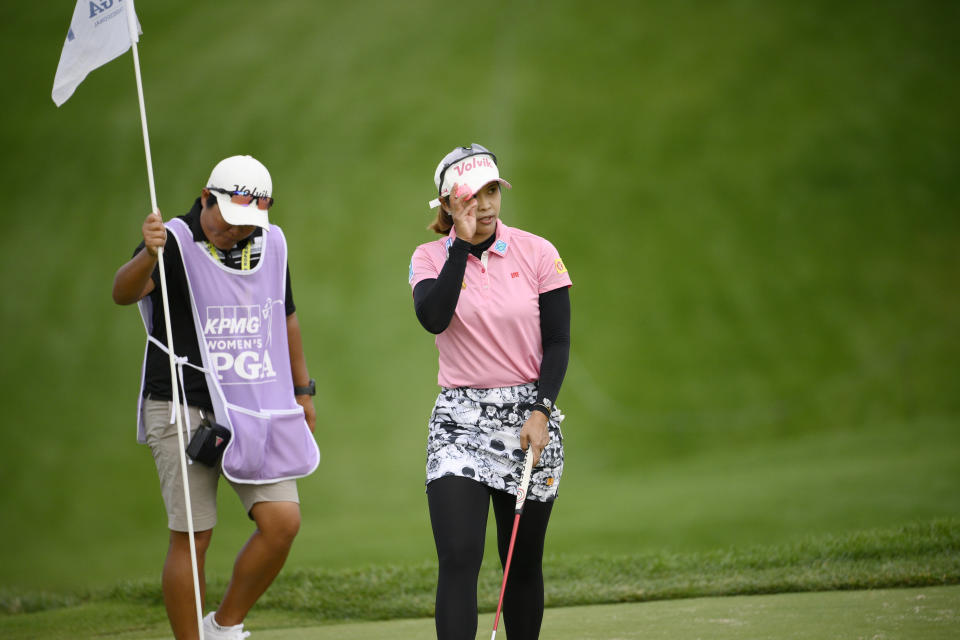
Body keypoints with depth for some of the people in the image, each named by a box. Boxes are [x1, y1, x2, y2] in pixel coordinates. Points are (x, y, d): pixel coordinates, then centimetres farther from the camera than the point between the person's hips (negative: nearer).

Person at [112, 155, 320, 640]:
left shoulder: (271, 244, 9)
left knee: (282, 523, -7)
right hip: (182, 410, -5)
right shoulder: (176, 241, -9)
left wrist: (302, 391, 27)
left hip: (254, 412, 5)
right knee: (192, 539, -6)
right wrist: (148, 255, -48)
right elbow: (123, 293, -28)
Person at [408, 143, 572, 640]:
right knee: (459, 557, -14)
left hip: (529, 416, 1)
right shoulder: (430, 258, 0)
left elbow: (557, 340, 0)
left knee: (523, 561, 8)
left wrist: (542, 411, -12)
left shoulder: (537, 254, 0)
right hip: (459, 419, -1)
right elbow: (433, 318, -20)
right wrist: (462, 243, -17)